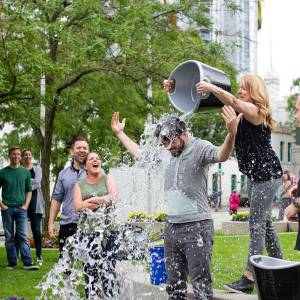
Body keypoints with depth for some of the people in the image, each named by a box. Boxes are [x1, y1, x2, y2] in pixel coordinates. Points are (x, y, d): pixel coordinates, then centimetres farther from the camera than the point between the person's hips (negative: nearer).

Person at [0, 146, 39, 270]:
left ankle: (27, 263, -7)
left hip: (21, 208, 0)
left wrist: (26, 205, -1)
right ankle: (12, 262, 11)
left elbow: (29, 190, 11)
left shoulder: (25, 172, 8)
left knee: (23, 236, -4)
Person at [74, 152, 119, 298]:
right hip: (87, 231, 1)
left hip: (108, 230, -1)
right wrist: (104, 201, -6)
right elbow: (78, 206, -1)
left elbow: (114, 197, -4)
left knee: (108, 269, -8)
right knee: (90, 269, -6)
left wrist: (90, 200, -6)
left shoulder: (108, 179, 13)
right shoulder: (79, 184, 14)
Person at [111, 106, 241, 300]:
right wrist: (120, 133, 34)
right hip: (172, 226, 7)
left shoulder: (199, 148, -9)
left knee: (201, 284, -7)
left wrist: (232, 134, -48)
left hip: (197, 227, -7)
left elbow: (222, 155, -29)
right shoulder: (167, 153, 13)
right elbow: (138, 153, 29)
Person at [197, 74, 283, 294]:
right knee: (264, 222, 17)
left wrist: (211, 87, -41)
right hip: (255, 174, 10)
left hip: (266, 173, -10)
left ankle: (249, 278, -15)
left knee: (257, 224, -13)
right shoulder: (243, 112, 12)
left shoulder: (255, 111, -15)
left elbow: (232, 101, -34)